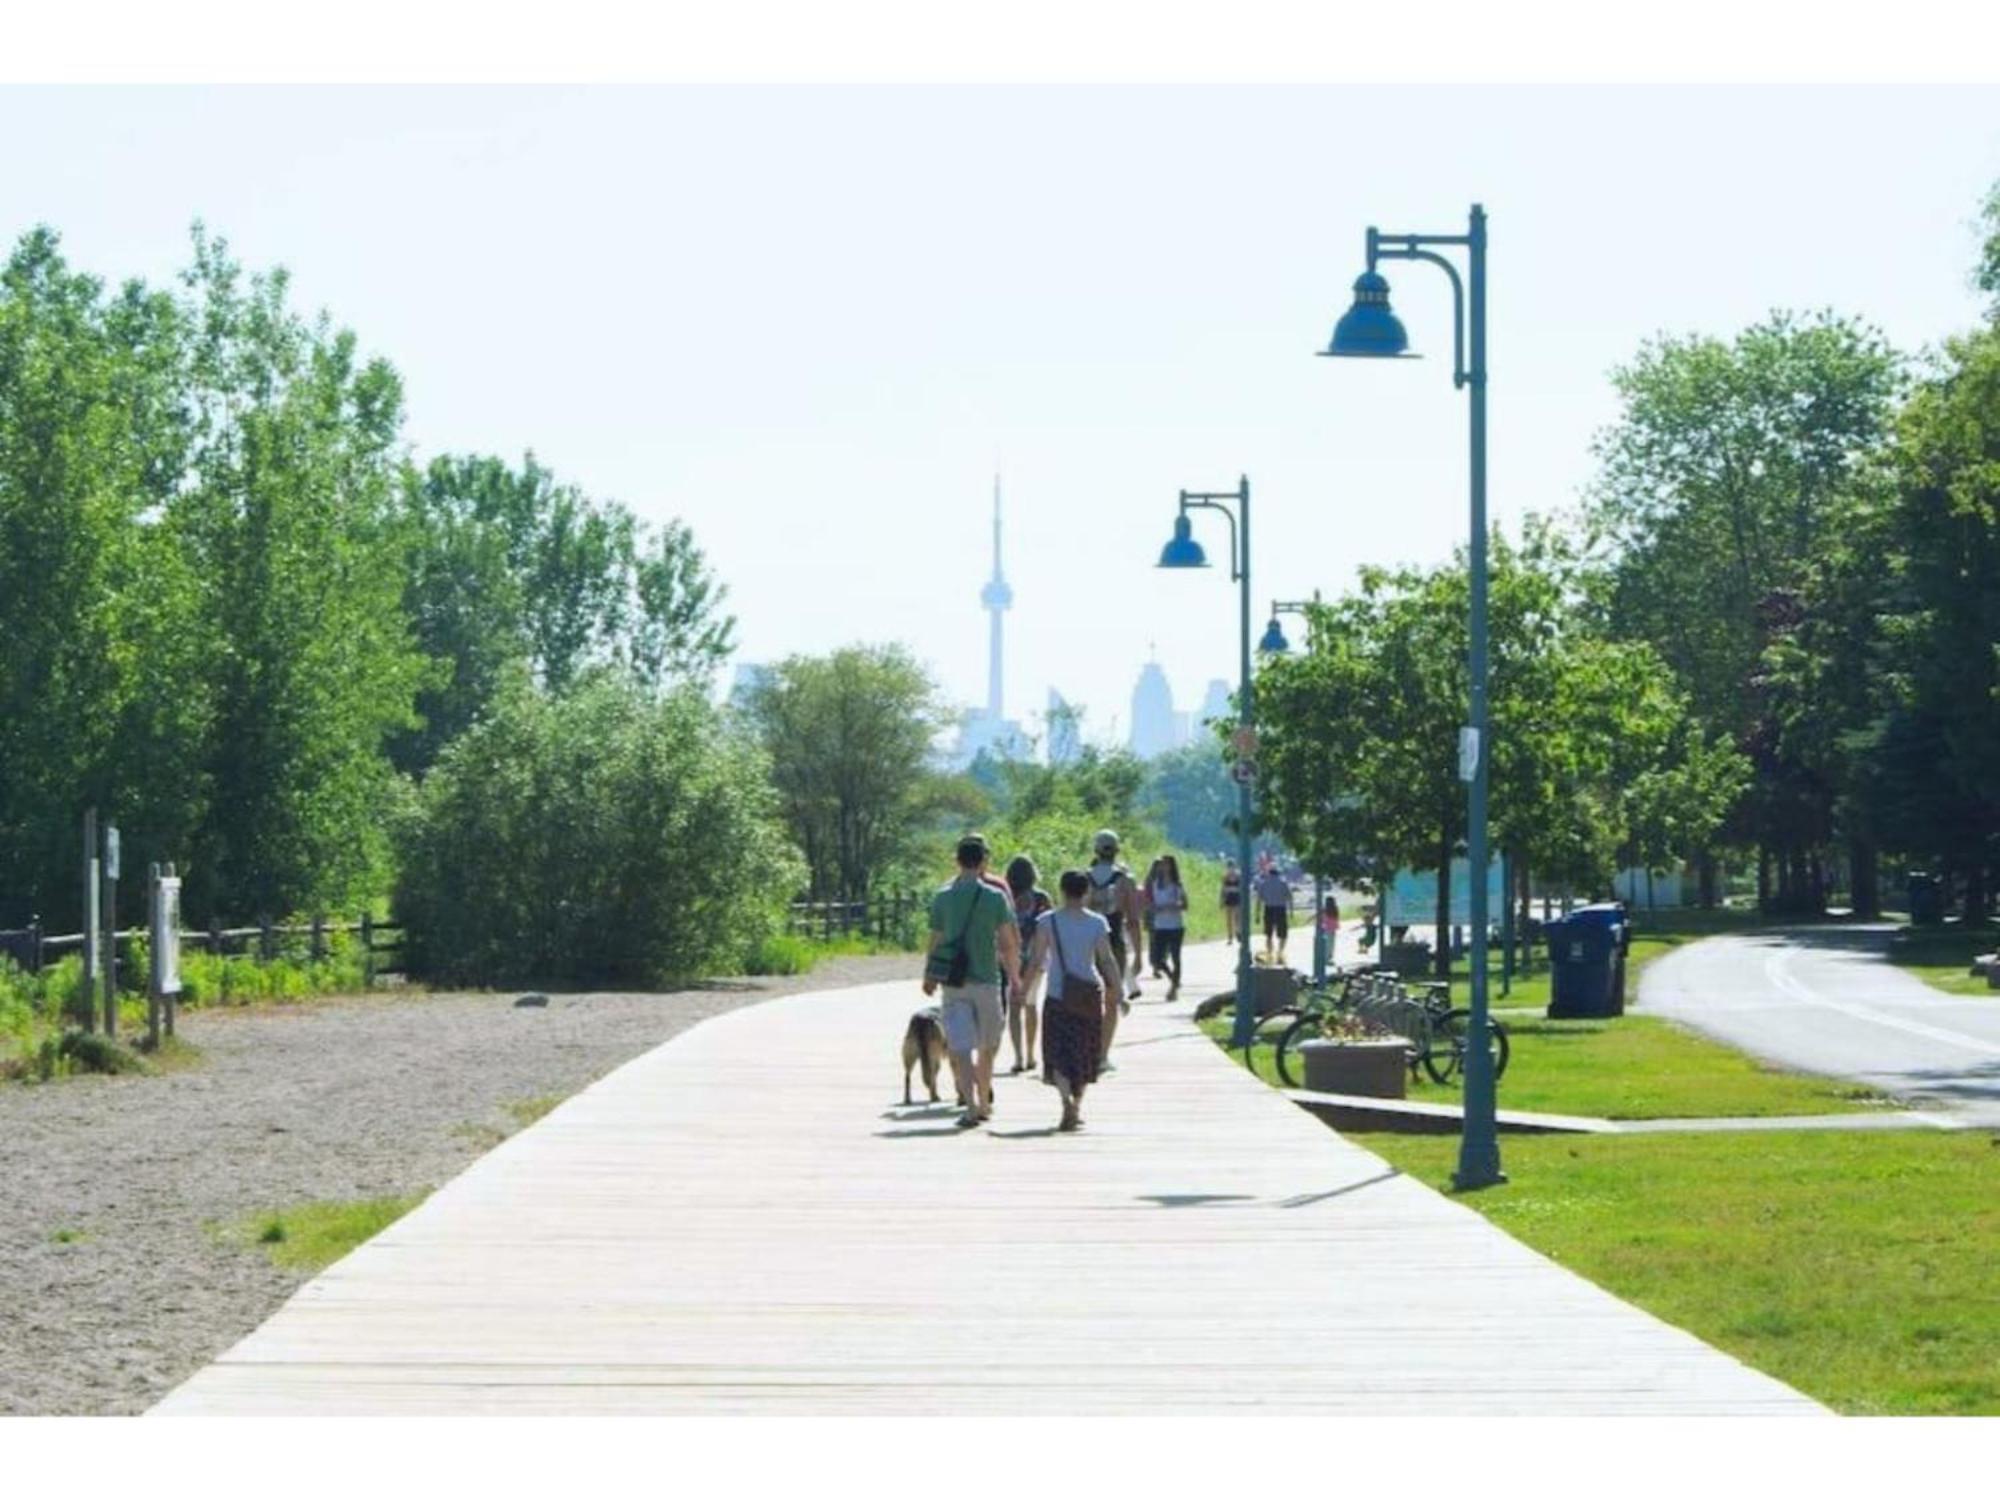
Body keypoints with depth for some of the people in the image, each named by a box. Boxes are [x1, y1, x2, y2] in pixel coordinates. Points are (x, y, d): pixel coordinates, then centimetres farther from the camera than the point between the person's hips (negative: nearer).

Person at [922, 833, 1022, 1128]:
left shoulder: (942, 898, 0)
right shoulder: (995, 896, -5)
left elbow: (935, 943, 4)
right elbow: (1009, 944, -3)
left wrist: (929, 977, 18)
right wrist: (1015, 977, 10)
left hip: (953, 983, 1)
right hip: (986, 979, -1)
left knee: (961, 1048, -4)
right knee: (987, 1047, 16)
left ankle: (971, 1106, -20)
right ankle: (984, 1103, 28)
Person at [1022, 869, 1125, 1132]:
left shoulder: (1047, 921, -5)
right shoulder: (1097, 922, -2)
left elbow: (1036, 961, -5)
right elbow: (1108, 960, -3)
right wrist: (1116, 992, 3)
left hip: (1058, 995, -2)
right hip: (1089, 994, 2)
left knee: (1059, 1054, -2)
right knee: (1084, 1053, 15)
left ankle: (1067, 1100, -26)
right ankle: (1077, 1108, 21)